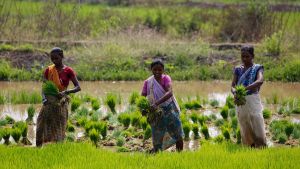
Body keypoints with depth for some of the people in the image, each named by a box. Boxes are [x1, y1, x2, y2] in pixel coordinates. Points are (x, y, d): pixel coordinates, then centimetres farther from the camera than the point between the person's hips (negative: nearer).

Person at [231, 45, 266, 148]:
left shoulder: (257, 68, 0)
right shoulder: (238, 69, 11)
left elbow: (260, 81, -21)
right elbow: (233, 86, 3)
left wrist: (245, 88, -33)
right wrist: (235, 93, -21)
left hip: (253, 100, -4)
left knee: (258, 129, -8)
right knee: (245, 131, 6)